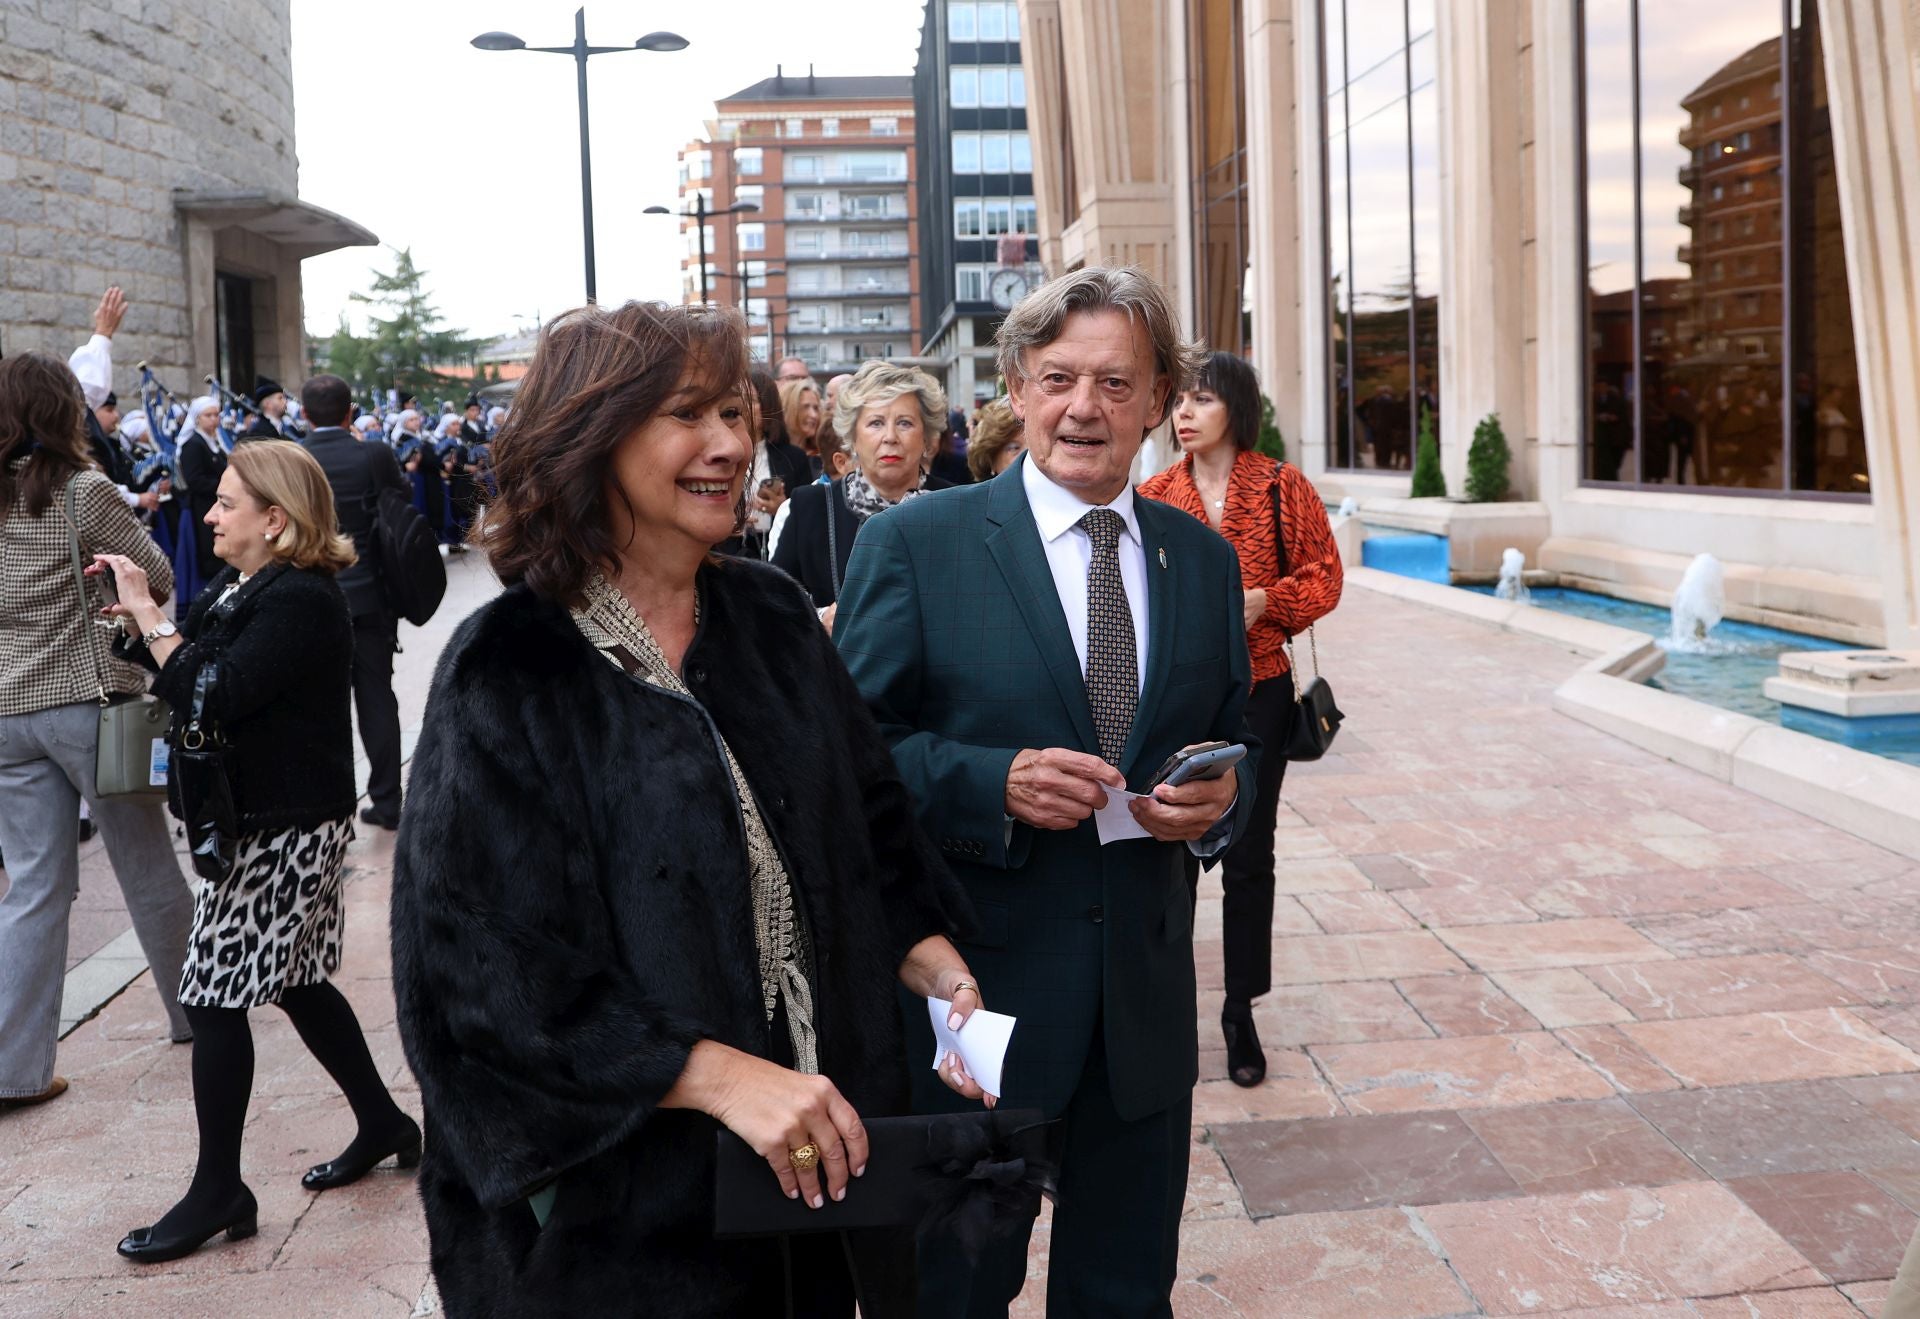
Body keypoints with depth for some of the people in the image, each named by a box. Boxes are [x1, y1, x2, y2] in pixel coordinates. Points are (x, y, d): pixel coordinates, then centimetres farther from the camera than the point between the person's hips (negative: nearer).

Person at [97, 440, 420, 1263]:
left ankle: (217, 1193, 7)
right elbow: (193, 672, 14)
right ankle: (384, 1125, 31)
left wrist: (146, 613, -20)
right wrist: (140, 621, 1)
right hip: (262, 819, 10)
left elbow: (212, 697, -26)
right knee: (296, 981, 17)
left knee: (215, 996, -4)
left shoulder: (298, 601, -19)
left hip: (284, 827, -10)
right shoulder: (240, 590, 11)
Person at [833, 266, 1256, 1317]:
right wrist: (993, 783, -23)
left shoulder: (1205, 560, 7)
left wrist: (1220, 801, -8)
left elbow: (1236, 742, 14)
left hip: (1147, 996, 4)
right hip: (973, 993, -3)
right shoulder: (913, 545, -7)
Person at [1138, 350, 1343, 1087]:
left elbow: (1324, 577, 1)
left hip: (1257, 693, 0)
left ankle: (1240, 1011, 21)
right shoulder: (1155, 496, 1)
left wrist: (1262, 600, -14)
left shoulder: (1282, 489, -2)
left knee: (1249, 857, 7)